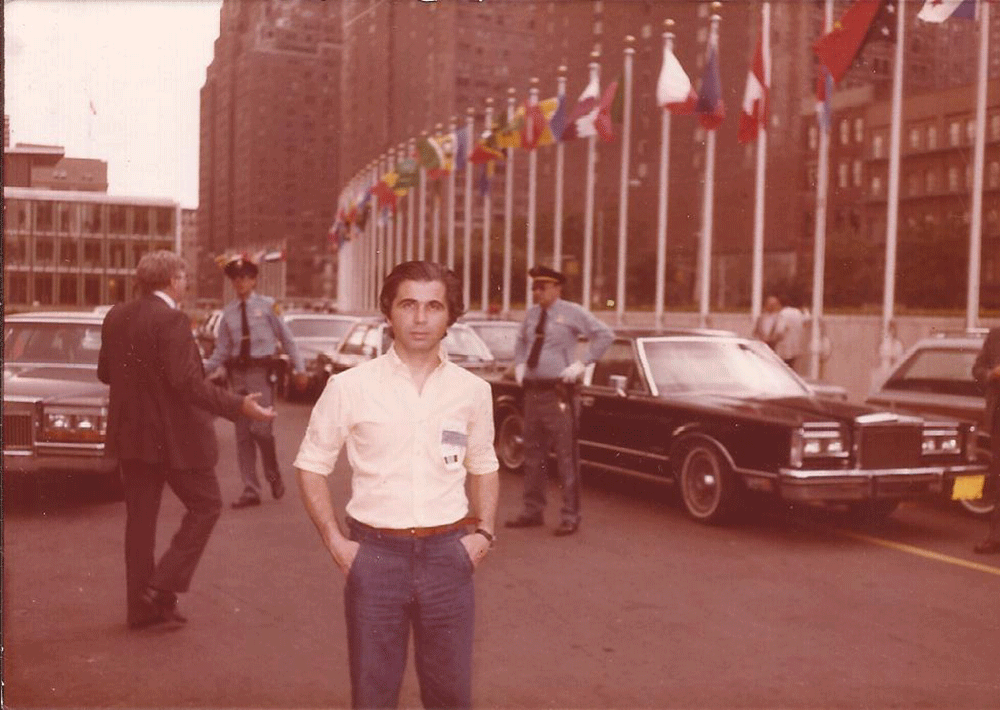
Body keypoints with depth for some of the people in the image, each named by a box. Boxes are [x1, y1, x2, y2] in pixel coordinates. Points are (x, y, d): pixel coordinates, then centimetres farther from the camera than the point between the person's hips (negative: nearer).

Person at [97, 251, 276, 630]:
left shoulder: (116, 316, 5)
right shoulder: (171, 320, -18)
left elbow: (104, 372, 13)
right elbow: (187, 382, -24)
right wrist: (239, 406, -24)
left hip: (130, 433, 8)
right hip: (174, 435, -7)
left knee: (140, 516, 13)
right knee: (205, 505, 8)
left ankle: (142, 605, 19)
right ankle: (164, 586, 1)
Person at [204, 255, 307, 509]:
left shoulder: (268, 306, -1)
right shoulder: (228, 312, 9)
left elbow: (287, 340, 4)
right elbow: (221, 351, 10)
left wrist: (299, 369, 1)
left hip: (261, 372, -4)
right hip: (238, 373, 4)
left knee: (261, 428, -13)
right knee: (242, 434, 6)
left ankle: (274, 476, 14)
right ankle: (250, 490, 15)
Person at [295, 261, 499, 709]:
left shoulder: (472, 391, 3)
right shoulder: (350, 387, -3)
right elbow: (311, 465, 4)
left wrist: (484, 532, 2)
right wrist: (334, 542, -5)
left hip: (448, 555, 2)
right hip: (374, 554, -1)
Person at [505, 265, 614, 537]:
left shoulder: (571, 313, -6)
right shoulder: (531, 314, 13)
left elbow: (605, 334, -9)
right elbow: (520, 341, 31)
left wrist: (582, 364, -12)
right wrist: (519, 365, 14)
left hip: (559, 394, -7)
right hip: (533, 392, 7)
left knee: (566, 457, -5)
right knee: (532, 455, 13)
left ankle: (571, 516, 0)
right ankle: (533, 511, 24)